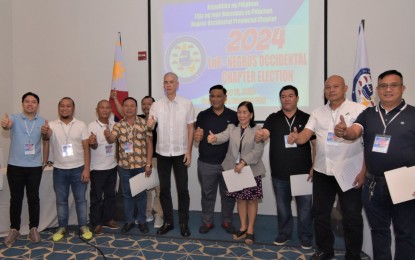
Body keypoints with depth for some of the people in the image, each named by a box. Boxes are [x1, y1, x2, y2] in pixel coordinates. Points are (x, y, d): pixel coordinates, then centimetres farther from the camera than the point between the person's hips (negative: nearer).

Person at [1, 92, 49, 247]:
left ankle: (33, 228, 20)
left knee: (33, 198, 8)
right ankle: (14, 229, 22)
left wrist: (44, 162, 8)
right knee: (16, 198, 9)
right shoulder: (14, 118, -3)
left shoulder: (43, 122, 1)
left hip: (35, 167, 1)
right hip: (15, 166, 0)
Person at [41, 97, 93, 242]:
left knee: (80, 199, 8)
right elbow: (48, 135, -24)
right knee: (61, 200, 12)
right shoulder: (52, 125, -1)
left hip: (78, 169, -1)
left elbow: (86, 148, -3)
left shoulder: (81, 125, -2)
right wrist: (45, 132, -49)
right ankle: (62, 228, 25)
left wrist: (86, 169, -9)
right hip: (59, 170, 1)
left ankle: (84, 227, 19)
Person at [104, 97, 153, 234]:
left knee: (141, 193, 10)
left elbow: (149, 144, -3)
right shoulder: (118, 125, 3)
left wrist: (148, 164, -7)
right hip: (124, 166, 2)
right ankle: (129, 220, 27)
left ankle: (142, 221, 25)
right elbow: (112, 140, -13)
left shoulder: (143, 123, -2)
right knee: (126, 193, 12)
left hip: (141, 165, -2)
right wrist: (107, 136, -37)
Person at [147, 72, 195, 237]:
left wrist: (189, 151, -6)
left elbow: (190, 128, -1)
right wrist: (149, 125, -36)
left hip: (180, 153, -2)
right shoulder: (156, 105, 1)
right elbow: (150, 126, -11)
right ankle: (168, 221, 24)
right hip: (162, 152, 2)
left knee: (182, 189, 5)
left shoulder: (187, 104, -2)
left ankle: (184, 222, 19)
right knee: (164, 189, 9)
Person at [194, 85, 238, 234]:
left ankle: (227, 221, 28)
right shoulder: (203, 115, 3)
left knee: (228, 194, 11)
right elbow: (197, 138, 1)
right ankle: (207, 221, 27)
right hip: (206, 163, 0)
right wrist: (197, 136, -23)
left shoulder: (233, 116, 1)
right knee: (207, 194, 12)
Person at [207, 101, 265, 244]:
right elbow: (224, 136, -16)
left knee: (252, 199, 7)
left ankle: (250, 229, 22)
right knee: (240, 198, 13)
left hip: (252, 170, -3)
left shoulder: (257, 130, -6)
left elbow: (258, 150, -14)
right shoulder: (232, 127, 4)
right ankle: (243, 227, 29)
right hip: (235, 170, 3)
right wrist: (214, 138, -39)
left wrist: (243, 162, -23)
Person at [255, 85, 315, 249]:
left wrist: (314, 167, -6)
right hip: (279, 173, 2)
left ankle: (306, 237, 27)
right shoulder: (273, 119, 3)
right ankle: (284, 234, 34)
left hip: (303, 172, -1)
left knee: (305, 207, 9)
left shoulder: (306, 118, 0)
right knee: (282, 206, 16)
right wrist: (259, 136, -39)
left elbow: (316, 144, 0)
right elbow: (264, 134, -14)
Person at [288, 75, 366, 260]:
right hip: (322, 172, 5)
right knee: (320, 213, 14)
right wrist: (295, 138, -23)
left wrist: (363, 171, -12)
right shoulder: (317, 113, 10)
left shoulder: (358, 110, -3)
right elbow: (305, 135, 1)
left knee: (352, 217, 7)